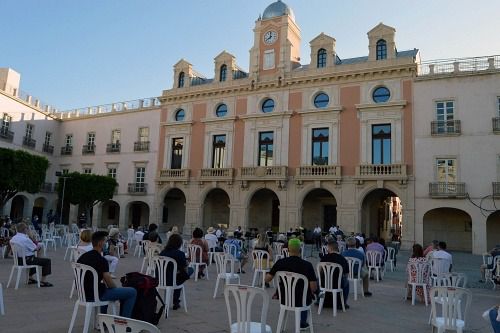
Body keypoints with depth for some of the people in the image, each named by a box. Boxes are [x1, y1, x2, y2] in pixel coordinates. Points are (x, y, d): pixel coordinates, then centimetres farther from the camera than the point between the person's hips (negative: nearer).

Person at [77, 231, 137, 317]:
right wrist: (116, 289, 3)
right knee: (132, 292, -4)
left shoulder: (82, 257, 5)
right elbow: (110, 283, -17)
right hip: (96, 295, -9)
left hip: (84, 295, 9)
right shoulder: (101, 260, -19)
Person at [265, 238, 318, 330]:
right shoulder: (307, 265, -21)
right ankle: (302, 322, 44)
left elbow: (267, 279, -8)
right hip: (301, 301, -2)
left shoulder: (280, 263, -13)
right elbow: (314, 287, -20)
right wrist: (311, 292, 3)